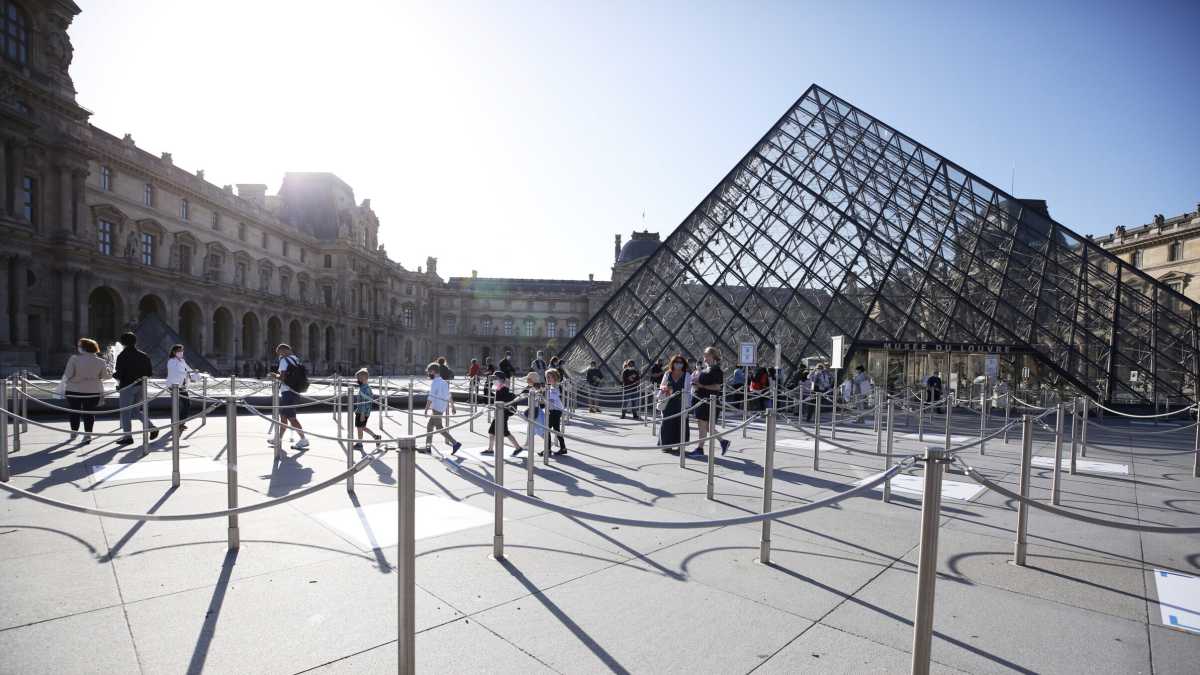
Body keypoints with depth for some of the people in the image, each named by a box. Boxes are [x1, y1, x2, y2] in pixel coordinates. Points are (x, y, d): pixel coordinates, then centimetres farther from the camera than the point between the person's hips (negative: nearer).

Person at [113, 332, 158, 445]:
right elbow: (150, 373, 7)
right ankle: (151, 428, 8)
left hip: (127, 386, -6)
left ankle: (128, 436, 8)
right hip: (141, 386, 6)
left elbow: (119, 374, -15)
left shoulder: (122, 356, -12)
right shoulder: (143, 355, 5)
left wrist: (114, 374, 6)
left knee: (125, 412, 4)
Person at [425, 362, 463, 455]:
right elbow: (449, 396, 17)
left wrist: (426, 409, -13)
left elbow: (430, 398, -18)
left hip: (436, 409, -9)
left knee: (439, 428, -7)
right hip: (442, 408, 9)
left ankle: (455, 443, -11)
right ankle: (428, 447, 21)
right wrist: (452, 407, 23)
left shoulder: (435, 382, -14)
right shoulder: (444, 382, 13)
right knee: (429, 426, 17)